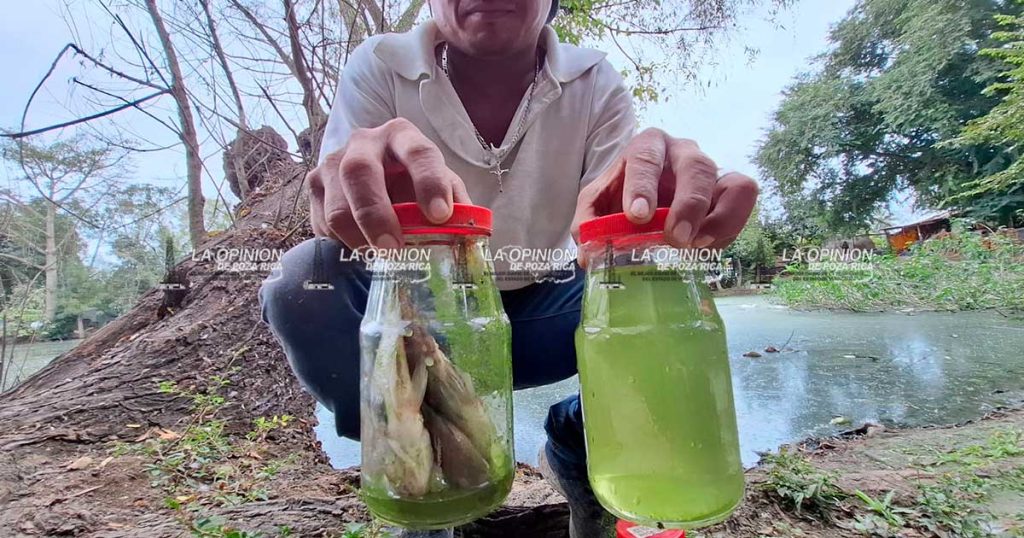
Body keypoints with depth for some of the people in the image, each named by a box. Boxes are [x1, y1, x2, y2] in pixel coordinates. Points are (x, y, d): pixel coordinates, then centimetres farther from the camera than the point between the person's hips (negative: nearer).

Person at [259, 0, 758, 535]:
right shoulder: (378, 67, -8)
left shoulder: (596, 83, -6)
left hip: (540, 318, 1)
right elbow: (336, 201, -21)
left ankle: (580, 453, 5)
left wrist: (640, 199, -42)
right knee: (306, 279, -26)